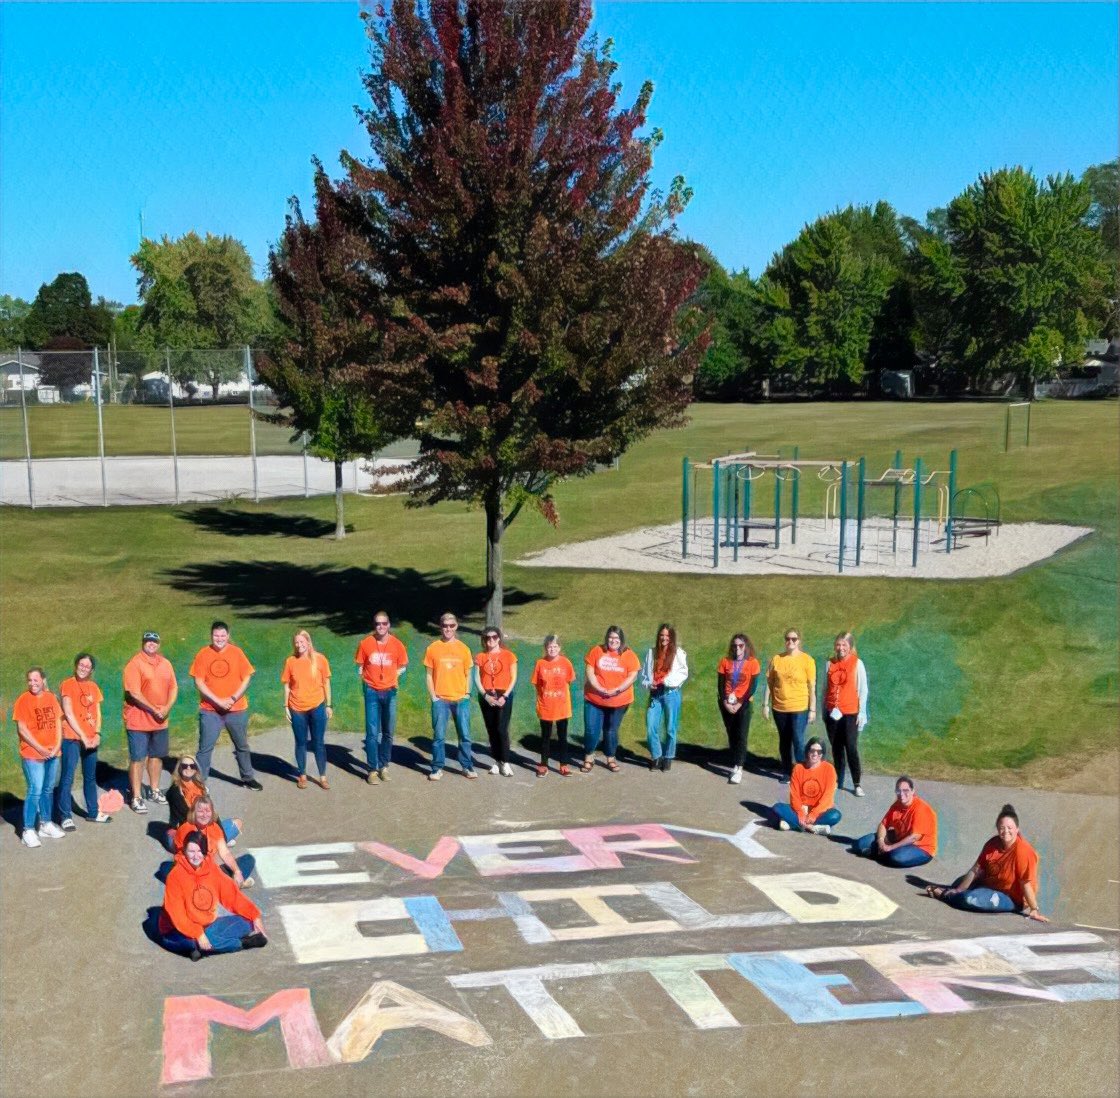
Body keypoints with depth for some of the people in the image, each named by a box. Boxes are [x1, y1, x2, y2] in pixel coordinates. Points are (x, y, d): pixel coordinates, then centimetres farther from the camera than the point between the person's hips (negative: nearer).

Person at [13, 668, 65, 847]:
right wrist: (40, 749, -15)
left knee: (48, 789, 13)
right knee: (35, 790, -9)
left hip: (53, 753, 5)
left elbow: (58, 722, 9)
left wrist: (57, 746, -3)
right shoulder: (23, 700, -8)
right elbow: (22, 729, -12)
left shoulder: (51, 698, 7)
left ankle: (46, 824, 24)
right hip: (32, 754, -5)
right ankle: (28, 831, -3)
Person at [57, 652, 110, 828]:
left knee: (91, 776, 14)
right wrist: (83, 736, -13)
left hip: (91, 739, 6)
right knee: (68, 777, -7)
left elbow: (97, 713, 12)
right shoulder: (67, 685, -6)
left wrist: (97, 734, -4)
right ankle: (65, 816, -3)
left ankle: (93, 812, 25)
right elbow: (68, 714, -11)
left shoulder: (93, 687, 12)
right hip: (72, 738, -6)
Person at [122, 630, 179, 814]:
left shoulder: (165, 663, 8)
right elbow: (134, 693, -18)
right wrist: (154, 710, -17)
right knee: (137, 758, -3)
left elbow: (173, 687, 8)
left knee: (156, 755, 17)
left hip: (160, 721, 6)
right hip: (138, 720, -6)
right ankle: (136, 798, 2)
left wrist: (167, 708, -8)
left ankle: (154, 790, 32)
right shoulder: (134, 664, -12)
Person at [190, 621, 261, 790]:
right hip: (210, 710, -1)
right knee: (205, 747, -2)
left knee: (242, 746, 12)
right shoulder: (203, 654, -4)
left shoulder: (237, 652, -1)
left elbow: (246, 678, -1)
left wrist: (233, 699, -13)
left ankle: (248, 778, 26)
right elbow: (199, 681, -7)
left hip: (236, 709, 1)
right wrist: (218, 701, -15)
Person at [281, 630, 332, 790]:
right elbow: (287, 685, 4)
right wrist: (286, 707, 1)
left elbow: (326, 683, 2)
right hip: (297, 709, 1)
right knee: (301, 743, 9)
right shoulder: (290, 661, -2)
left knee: (319, 743, 5)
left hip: (317, 707, -1)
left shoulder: (320, 659, -5)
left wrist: (328, 705, 2)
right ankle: (302, 776, 19)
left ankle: (322, 777, 13)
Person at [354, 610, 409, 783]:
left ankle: (384, 766, 21)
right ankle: (373, 769, 1)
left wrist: (394, 676, -5)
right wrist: (365, 684, -3)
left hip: (389, 692, 2)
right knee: (372, 732, -4)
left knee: (388, 732, 9)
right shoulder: (366, 643, -6)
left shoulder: (396, 644, -4)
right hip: (372, 692, -2)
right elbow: (360, 666, 5)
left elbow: (403, 666, 9)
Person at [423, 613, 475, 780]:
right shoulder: (433, 648, 1)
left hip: (461, 699, 2)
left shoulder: (463, 648, 6)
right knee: (438, 736, 1)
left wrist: (467, 693, 0)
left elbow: (467, 674, 11)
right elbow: (428, 674, 2)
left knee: (465, 735, 5)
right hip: (440, 700, -2)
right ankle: (437, 768, 10)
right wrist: (433, 696, -4)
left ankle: (467, 767, 14)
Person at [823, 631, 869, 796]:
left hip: (850, 713, -3)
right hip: (832, 713, 4)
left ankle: (857, 784, 3)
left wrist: (862, 713, -7)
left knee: (851, 748, -4)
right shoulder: (830, 663, 5)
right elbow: (825, 688, 11)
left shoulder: (857, 663, -4)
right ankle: (838, 780, 19)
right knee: (836, 748, 9)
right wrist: (823, 710, 10)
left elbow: (863, 689, -4)